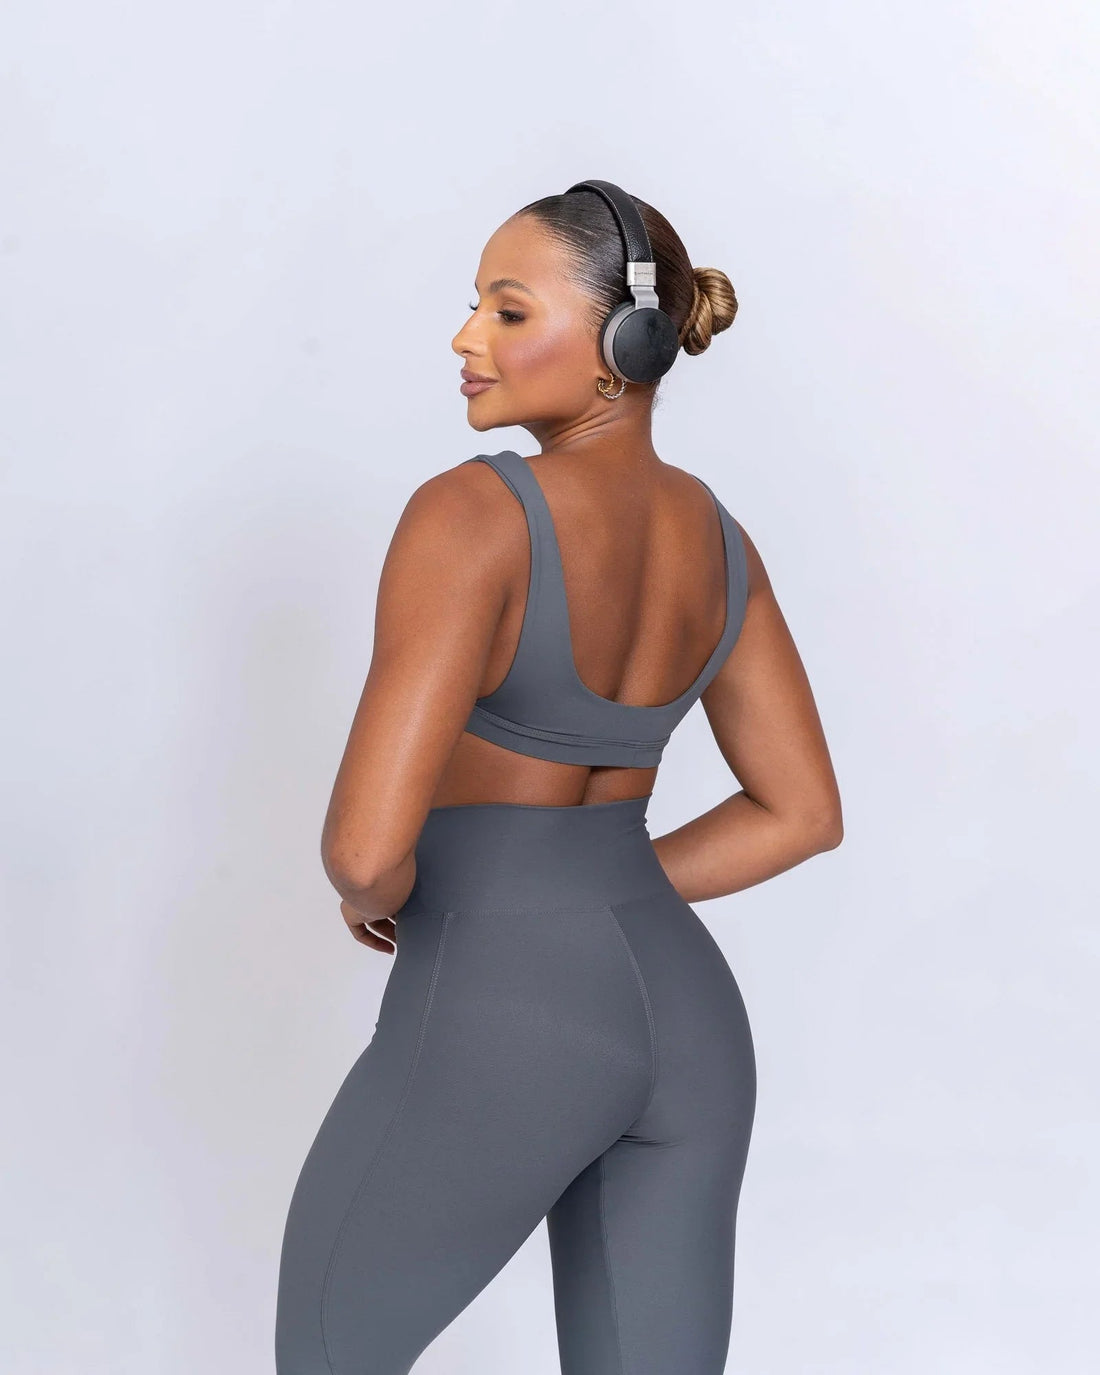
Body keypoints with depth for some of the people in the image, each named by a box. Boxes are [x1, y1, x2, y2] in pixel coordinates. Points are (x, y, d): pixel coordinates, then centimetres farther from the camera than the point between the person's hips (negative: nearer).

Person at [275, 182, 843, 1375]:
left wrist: (379, 894, 0)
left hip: (500, 1032, -6)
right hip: (679, 1019, 7)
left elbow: (368, 842, -25)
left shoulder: (467, 514, -20)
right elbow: (802, 814, 10)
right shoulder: (713, 535, 5)